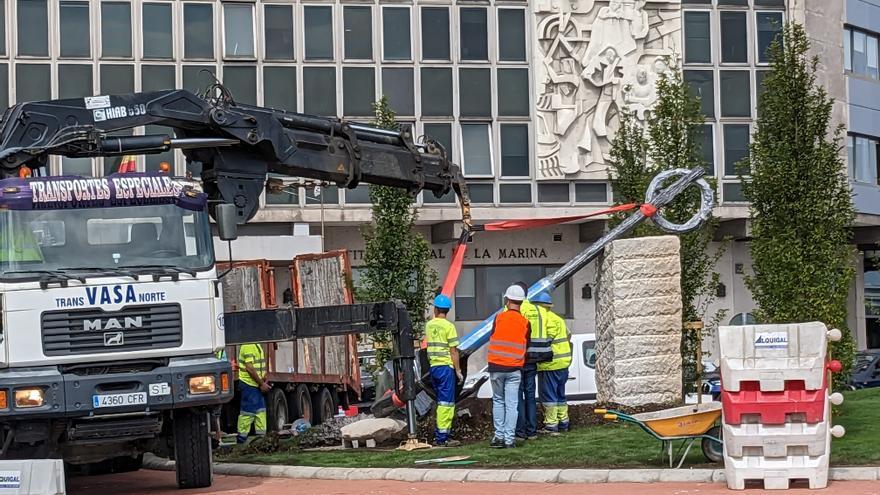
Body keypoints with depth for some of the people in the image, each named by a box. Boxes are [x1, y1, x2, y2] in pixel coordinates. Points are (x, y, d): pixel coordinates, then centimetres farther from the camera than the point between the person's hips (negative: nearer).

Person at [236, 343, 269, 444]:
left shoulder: (256, 345, 15)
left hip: (257, 384, 10)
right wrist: (261, 383, -16)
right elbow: (249, 368, -22)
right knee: (248, 412, -6)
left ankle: (261, 436, 15)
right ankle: (241, 439, 0)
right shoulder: (248, 346, -18)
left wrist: (263, 380, 10)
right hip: (249, 383, -10)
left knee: (261, 411, 11)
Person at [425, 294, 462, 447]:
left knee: (441, 402, 14)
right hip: (446, 366, -6)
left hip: (433, 366, 6)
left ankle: (441, 435, 15)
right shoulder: (448, 326, -10)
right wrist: (458, 370, -5)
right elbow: (453, 350, -10)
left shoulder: (429, 325, 7)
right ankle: (441, 437, -7)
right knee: (446, 402, -4)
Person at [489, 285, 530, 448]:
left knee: (498, 401, 13)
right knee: (512, 404, 3)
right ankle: (509, 439, 0)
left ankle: (499, 436, 8)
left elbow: (492, 338, 5)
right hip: (515, 369, 1)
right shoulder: (525, 322, -1)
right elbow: (526, 345, 8)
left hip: (496, 367, -1)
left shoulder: (499, 318, -5)